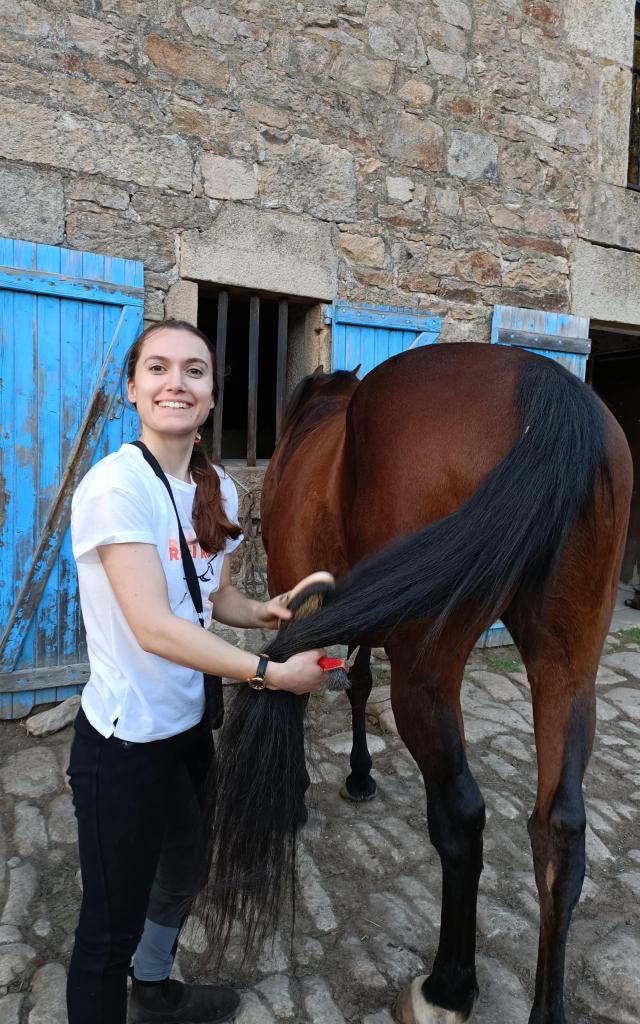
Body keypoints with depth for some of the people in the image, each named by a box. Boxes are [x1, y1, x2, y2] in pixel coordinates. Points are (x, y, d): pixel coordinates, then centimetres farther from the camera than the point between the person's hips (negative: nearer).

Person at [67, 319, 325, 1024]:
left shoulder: (218, 490, 1)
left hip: (189, 726, 8)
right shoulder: (116, 485, -22)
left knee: (185, 873, 28)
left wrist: (263, 612, -8)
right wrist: (274, 673, -24)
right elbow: (154, 628, -26)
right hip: (125, 742, -8)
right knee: (113, 922, 9)